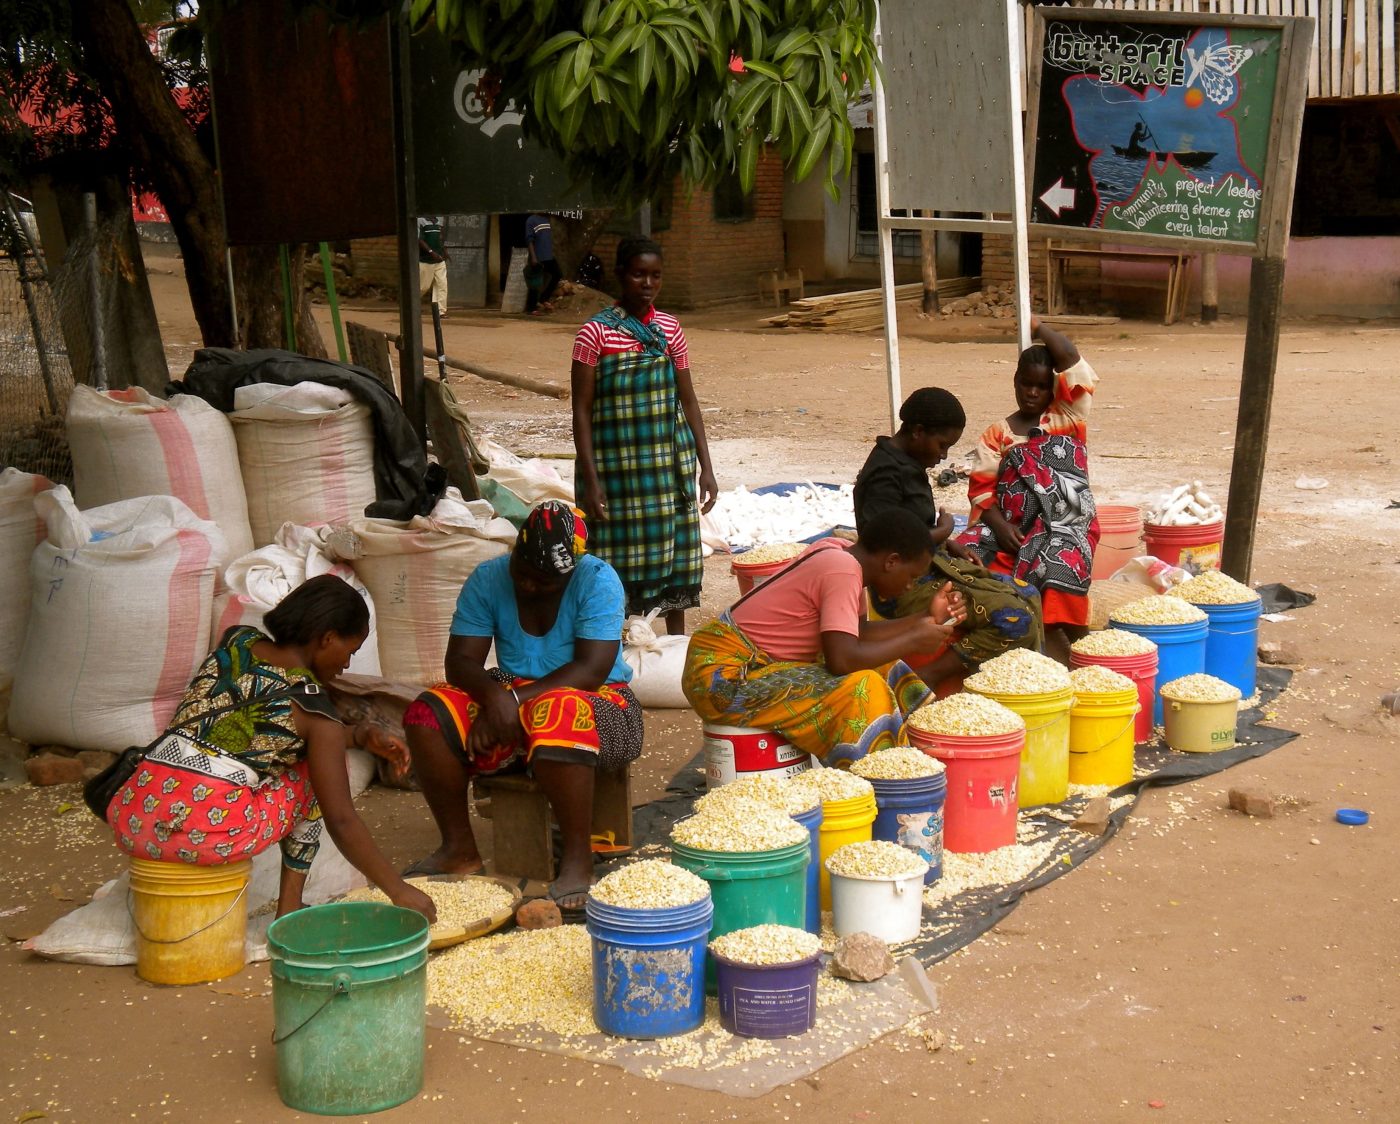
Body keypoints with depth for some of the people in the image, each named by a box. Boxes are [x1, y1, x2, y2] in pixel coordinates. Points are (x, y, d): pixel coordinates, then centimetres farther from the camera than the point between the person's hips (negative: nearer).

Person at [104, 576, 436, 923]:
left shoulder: (235, 643, 15)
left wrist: (359, 734, 27)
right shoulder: (312, 707, -2)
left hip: (131, 822, 6)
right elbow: (341, 821, -3)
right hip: (210, 835, -6)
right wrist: (399, 890, 6)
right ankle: (289, 908, 15)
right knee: (312, 769, 18)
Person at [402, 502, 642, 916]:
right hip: (510, 699, 5)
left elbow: (592, 670, -21)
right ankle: (459, 848, -9)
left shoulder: (597, 581, -13)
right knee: (429, 714, -20)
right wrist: (493, 694, -28)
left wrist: (516, 699, -28)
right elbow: (461, 660, -6)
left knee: (556, 716, -40)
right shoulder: (488, 579, -1)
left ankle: (578, 858, -26)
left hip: (597, 701, -4)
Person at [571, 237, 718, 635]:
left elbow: (688, 401, 10)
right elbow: (582, 411, -7)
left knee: (676, 557, 10)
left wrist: (706, 468, 5)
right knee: (616, 563, 0)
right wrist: (591, 480, -13)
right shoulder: (596, 333, -7)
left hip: (670, 466, 4)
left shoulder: (669, 329, 6)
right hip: (616, 467, -4)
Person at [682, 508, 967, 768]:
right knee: (859, 691, -24)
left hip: (754, 660, 10)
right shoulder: (843, 570, -22)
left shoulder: (837, 552, 4)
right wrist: (913, 640, -16)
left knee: (879, 667, 11)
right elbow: (842, 659, -29)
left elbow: (858, 634, 9)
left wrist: (927, 618, 3)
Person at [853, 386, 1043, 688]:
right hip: (903, 589, -11)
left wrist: (950, 545, 7)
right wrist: (942, 532, -11)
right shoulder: (886, 473, -18)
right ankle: (926, 680, -18)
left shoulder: (907, 464, 13)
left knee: (1028, 595, 8)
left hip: (928, 570, 11)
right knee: (1014, 618, -21)